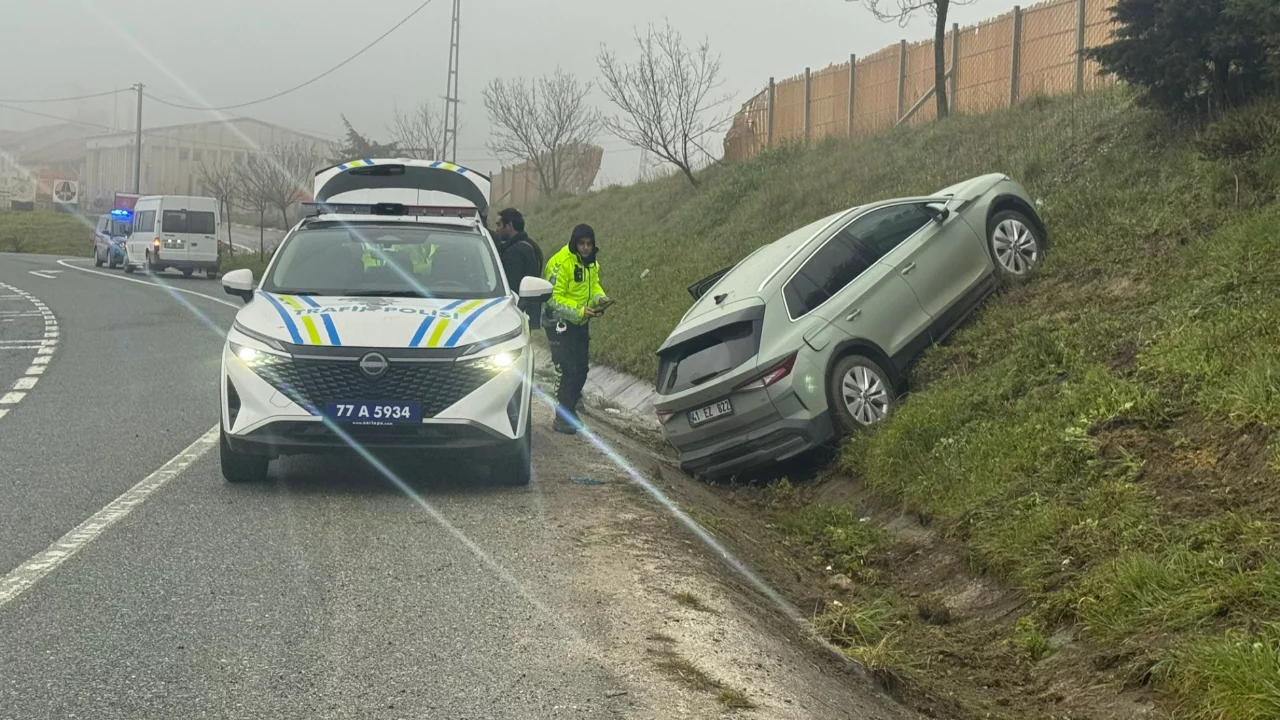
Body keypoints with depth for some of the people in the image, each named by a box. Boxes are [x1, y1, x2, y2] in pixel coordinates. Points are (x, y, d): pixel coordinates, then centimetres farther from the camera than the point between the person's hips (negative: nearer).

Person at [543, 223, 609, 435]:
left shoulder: (591, 263, 6)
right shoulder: (561, 263, -21)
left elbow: (594, 285, 16)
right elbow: (553, 298, -22)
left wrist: (600, 298, -6)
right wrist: (580, 311, -28)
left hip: (580, 323, 8)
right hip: (561, 322, -8)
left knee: (581, 369, 13)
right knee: (566, 370, -10)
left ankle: (569, 411, 27)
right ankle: (562, 419, -4)